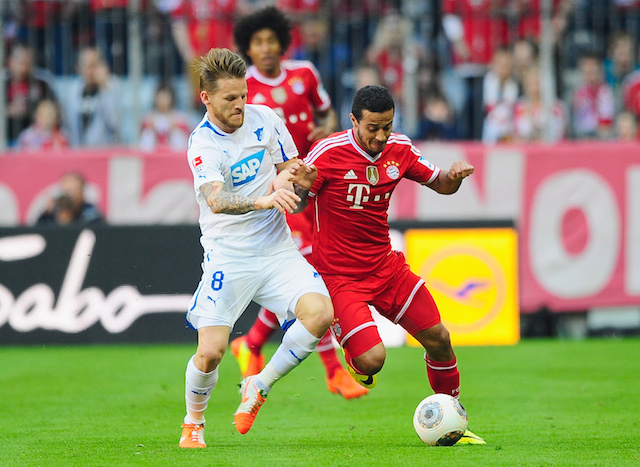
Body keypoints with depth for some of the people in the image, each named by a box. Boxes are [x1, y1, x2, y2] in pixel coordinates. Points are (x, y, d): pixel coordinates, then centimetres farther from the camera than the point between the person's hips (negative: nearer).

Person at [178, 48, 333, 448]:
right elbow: (217, 201, -30)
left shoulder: (265, 119, 3)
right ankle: (194, 423, 18)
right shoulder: (202, 144, -12)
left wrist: (300, 182, -10)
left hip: (277, 249, 4)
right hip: (227, 258, -4)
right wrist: (265, 200, -47)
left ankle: (259, 387, 0)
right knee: (210, 352, -14)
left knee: (320, 312, -21)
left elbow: (292, 172, 14)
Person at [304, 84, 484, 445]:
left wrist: (454, 176, -11)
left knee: (438, 338, 1)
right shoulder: (329, 153, -17)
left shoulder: (399, 150, -1)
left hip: (385, 264, 5)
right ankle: (354, 354, 19)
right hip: (340, 276, -5)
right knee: (373, 359, -20)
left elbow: (439, 183, 13)